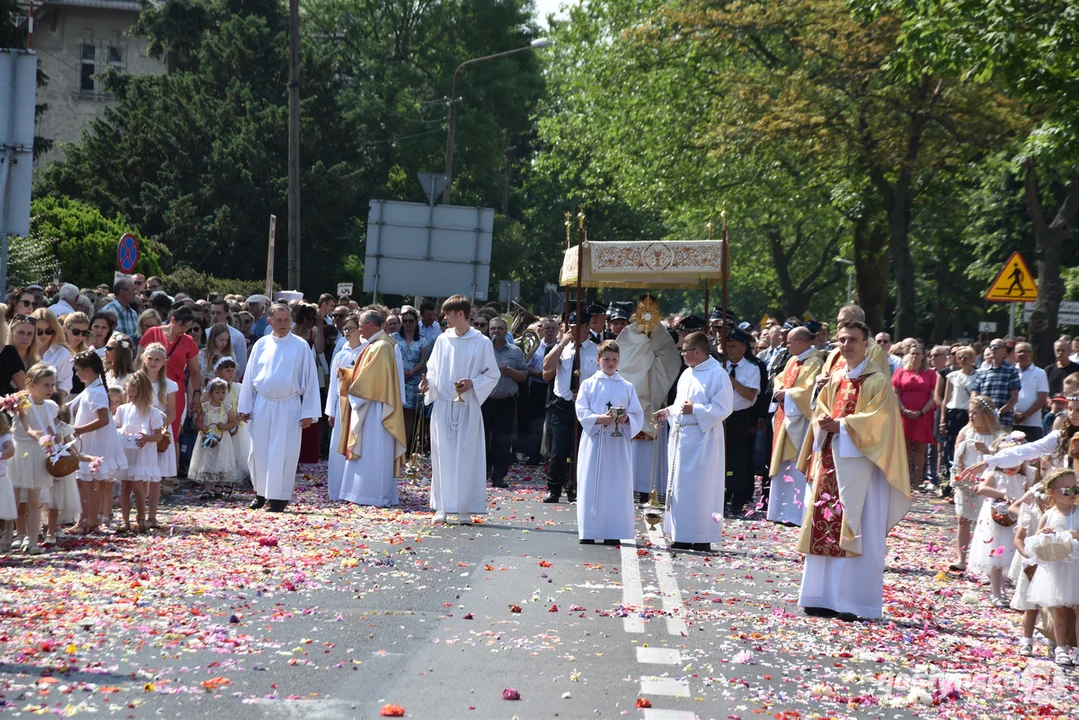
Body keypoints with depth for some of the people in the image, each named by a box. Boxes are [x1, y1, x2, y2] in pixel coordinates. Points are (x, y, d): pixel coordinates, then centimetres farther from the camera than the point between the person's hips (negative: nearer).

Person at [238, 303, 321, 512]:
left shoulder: (300, 346, -2)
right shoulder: (261, 345, 4)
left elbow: (310, 379, -2)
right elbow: (249, 377, 10)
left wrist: (308, 411, -6)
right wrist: (245, 407, 7)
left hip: (288, 407, -3)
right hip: (262, 405, 3)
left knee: (283, 453, -1)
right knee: (259, 452, 7)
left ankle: (279, 497, 7)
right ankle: (261, 493, 22)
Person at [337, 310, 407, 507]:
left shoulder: (380, 347, -17)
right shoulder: (375, 345, 14)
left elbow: (371, 378, -20)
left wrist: (353, 393, -8)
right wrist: (346, 374, 7)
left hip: (374, 408, -10)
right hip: (368, 406, 10)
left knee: (371, 452, -7)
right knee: (367, 452, 11)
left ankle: (374, 495, -5)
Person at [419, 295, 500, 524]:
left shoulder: (482, 343, -2)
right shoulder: (442, 340, 6)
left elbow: (492, 375, 2)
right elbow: (433, 369, 14)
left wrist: (472, 383, -14)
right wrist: (428, 381, -7)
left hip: (468, 407, -3)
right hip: (442, 406, 3)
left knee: (467, 456, -1)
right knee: (442, 456, 3)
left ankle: (465, 508, 4)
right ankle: (442, 507, 10)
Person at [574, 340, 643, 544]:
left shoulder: (627, 387, 11)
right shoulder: (589, 384, 6)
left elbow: (637, 415, 7)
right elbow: (581, 411, -3)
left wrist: (626, 418, -14)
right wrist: (599, 419, -18)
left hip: (618, 442, 2)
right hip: (594, 441, -2)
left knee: (617, 487, 0)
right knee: (591, 485, -2)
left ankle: (613, 532, 4)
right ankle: (588, 531, 3)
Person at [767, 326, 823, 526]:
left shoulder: (814, 363, -13)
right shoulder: (793, 361, 15)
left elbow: (810, 391, -22)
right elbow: (780, 379, 22)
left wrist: (787, 394, -13)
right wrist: (780, 391, 1)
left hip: (801, 422, -10)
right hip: (787, 419, 10)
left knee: (798, 468, -9)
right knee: (784, 466, 11)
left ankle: (797, 513, -8)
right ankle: (785, 511, 17)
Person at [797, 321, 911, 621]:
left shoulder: (878, 380, -4)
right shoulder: (835, 380, 16)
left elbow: (878, 420, -14)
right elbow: (820, 412, 18)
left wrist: (841, 425, -17)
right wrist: (824, 424, -4)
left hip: (860, 464, -7)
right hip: (831, 460, 7)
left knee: (856, 532, -6)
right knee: (825, 527, 4)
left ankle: (854, 601, -4)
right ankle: (824, 597, 9)